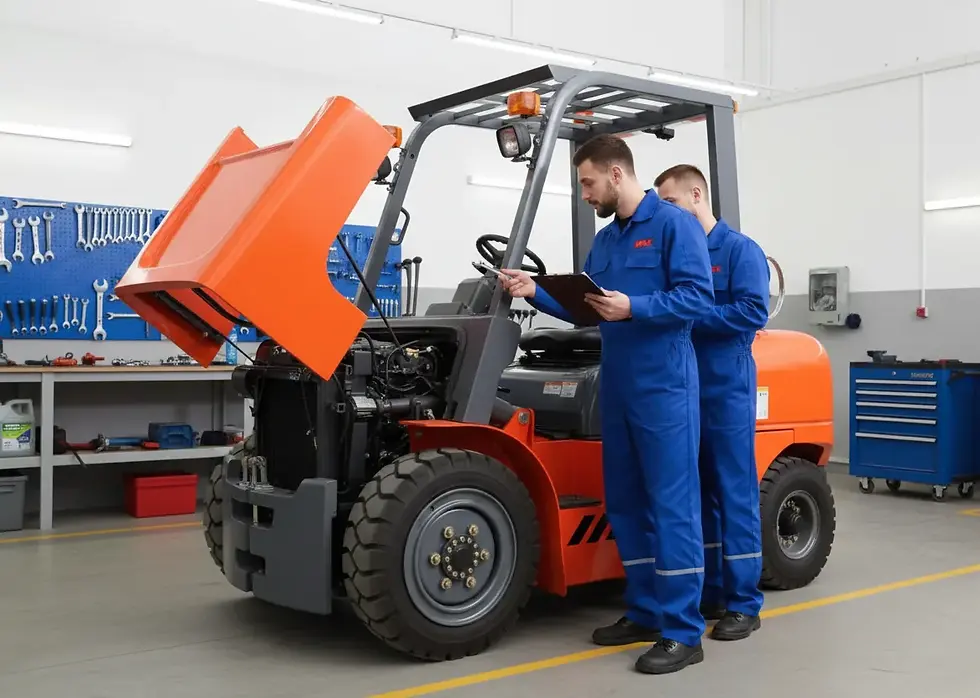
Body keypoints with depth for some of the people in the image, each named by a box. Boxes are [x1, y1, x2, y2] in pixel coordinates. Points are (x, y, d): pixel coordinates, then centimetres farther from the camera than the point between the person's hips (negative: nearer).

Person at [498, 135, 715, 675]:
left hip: (664, 387, -8)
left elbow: (697, 296, -15)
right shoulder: (604, 241, 18)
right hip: (617, 389, 9)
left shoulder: (674, 224, -7)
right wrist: (536, 293, 6)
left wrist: (634, 308, -24)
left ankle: (683, 631, -1)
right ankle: (646, 611, 23)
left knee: (671, 504, -6)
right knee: (625, 502, 11)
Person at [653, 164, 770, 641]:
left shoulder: (740, 250, -3)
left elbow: (754, 312, -15)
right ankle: (709, 592, 20)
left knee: (734, 493, -3)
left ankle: (743, 604, 4)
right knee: (695, 493, 10)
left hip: (726, 389, -6)